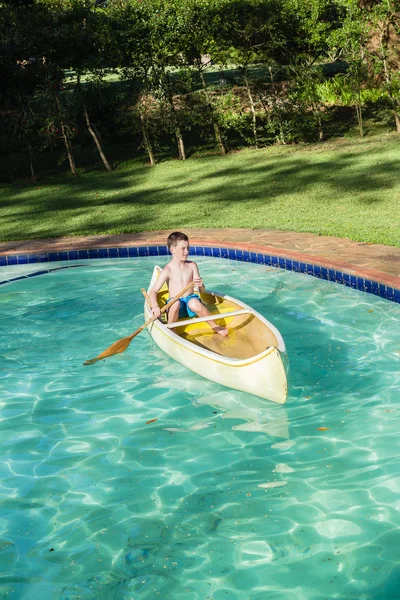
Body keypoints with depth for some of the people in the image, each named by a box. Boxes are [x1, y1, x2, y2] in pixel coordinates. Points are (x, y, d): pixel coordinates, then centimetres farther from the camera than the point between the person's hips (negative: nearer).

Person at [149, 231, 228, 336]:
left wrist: (200, 285, -19)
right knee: (176, 303, -37)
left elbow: (202, 291, 6)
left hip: (191, 299, 2)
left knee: (194, 303, -35)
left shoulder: (192, 266, 7)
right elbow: (153, 291, -9)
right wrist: (155, 306, -29)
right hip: (175, 305, -1)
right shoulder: (167, 270, -3)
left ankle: (215, 326, -18)